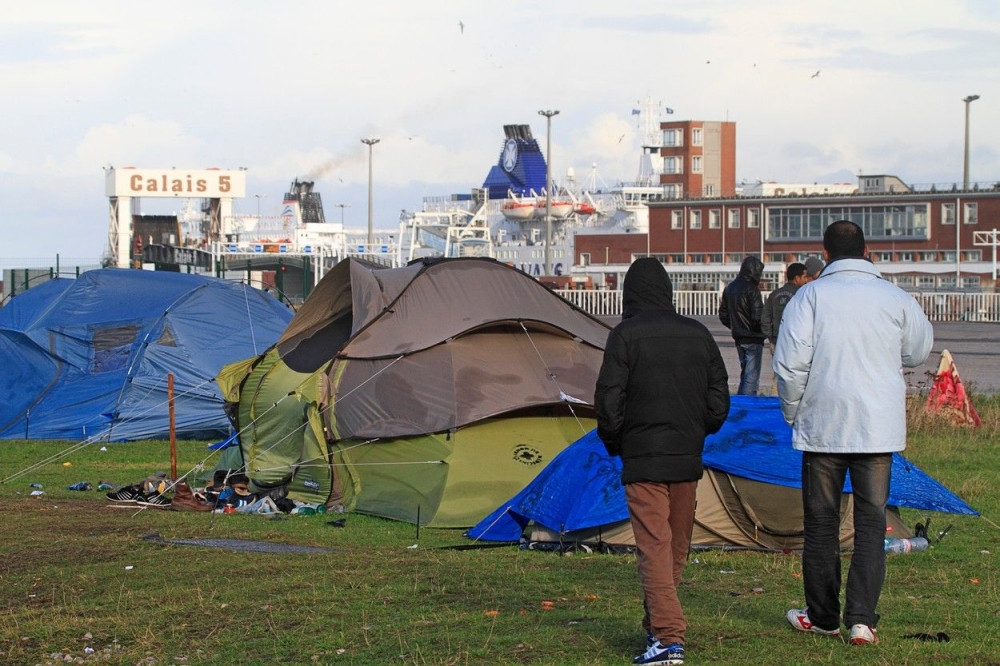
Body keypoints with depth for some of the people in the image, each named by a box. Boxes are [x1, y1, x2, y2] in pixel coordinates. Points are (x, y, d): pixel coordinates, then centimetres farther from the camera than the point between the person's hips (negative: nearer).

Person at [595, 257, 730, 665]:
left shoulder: (626, 335, -8)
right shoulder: (698, 334, 7)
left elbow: (609, 399, -10)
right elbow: (719, 398, 10)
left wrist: (614, 444, 6)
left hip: (643, 461, -5)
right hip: (688, 460, 5)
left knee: (654, 547, -6)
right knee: (677, 546, 16)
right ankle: (659, 626, 29)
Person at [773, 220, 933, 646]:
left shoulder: (811, 296, -6)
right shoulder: (895, 299, 1)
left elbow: (789, 363, -10)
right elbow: (918, 352, 18)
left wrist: (792, 412, 5)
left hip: (823, 426, -1)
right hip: (879, 429, 1)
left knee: (821, 523, 10)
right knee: (871, 522, 5)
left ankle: (822, 616, 19)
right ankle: (862, 619, -3)